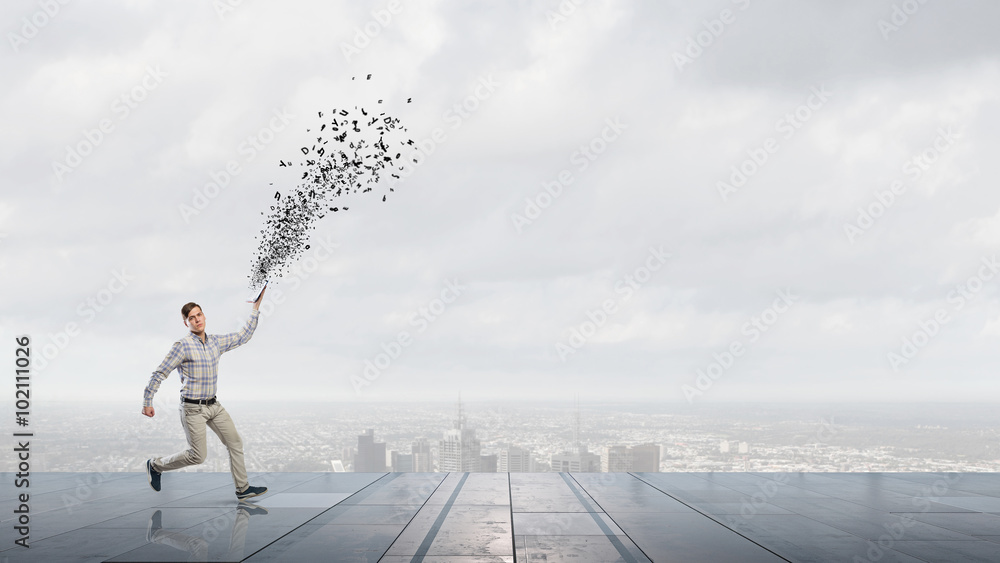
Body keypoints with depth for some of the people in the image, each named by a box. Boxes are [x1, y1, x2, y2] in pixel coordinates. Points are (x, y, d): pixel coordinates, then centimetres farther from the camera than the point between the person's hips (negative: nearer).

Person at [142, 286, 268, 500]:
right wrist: (147, 402, -11)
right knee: (197, 456, -2)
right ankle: (155, 465, 19)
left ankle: (242, 489, 14)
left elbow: (243, 336, 16)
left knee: (235, 443, 5)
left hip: (214, 405, 7)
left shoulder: (216, 341, 5)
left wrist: (256, 310, 13)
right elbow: (160, 374, -11)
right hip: (193, 408, -7)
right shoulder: (183, 346, -14)